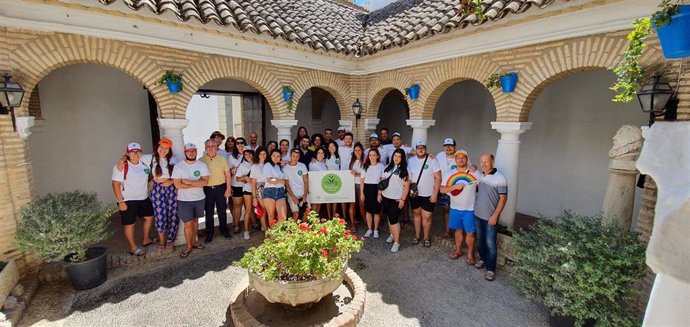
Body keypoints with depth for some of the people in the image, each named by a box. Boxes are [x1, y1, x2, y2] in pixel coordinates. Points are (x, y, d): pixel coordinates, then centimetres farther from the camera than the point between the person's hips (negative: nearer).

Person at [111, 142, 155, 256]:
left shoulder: (144, 164, 4)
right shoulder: (121, 166, -15)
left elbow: (150, 176, 23)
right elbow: (116, 184, -17)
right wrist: (120, 201, -19)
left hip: (144, 198, 7)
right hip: (128, 200, -7)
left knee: (149, 217, 18)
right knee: (129, 224, 5)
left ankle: (146, 240, 37)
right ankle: (133, 248, 18)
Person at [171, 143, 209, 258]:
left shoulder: (202, 165, -4)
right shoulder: (178, 166, -9)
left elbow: (205, 182, -13)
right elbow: (177, 185, -16)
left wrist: (189, 182, -21)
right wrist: (197, 184, -16)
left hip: (199, 198, 2)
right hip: (184, 200, -2)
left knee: (195, 220, 16)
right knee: (188, 224, 1)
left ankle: (194, 241, 33)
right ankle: (188, 245, 19)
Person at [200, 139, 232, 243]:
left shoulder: (222, 159, 1)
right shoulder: (201, 161, 0)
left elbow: (228, 175, 2)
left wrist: (228, 188, -3)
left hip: (221, 188, 0)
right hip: (207, 189, 0)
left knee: (222, 210, 11)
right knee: (209, 212, 10)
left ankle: (224, 229, 28)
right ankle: (209, 233, 24)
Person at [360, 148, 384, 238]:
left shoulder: (381, 166, -1)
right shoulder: (365, 166, 4)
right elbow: (362, 180, 6)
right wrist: (361, 192, 1)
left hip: (377, 189, -2)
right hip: (367, 189, 2)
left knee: (377, 211, 5)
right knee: (368, 210, 8)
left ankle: (376, 230, 21)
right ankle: (369, 229, 23)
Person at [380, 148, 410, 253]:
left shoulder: (404, 170, -7)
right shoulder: (387, 168, 7)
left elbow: (406, 186, -9)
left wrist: (403, 199, -14)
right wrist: (379, 194, 7)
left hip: (397, 199, -5)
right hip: (386, 197, 5)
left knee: (394, 219, -7)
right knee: (389, 217, 17)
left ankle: (397, 242, 3)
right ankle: (392, 234, 36)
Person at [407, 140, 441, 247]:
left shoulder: (432, 160, -10)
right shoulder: (411, 160, 0)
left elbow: (438, 178, -9)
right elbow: (408, 176, 7)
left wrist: (435, 193, -14)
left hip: (428, 194, -3)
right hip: (414, 194, 3)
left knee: (426, 217, 2)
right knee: (416, 214, 16)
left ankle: (427, 238, 22)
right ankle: (417, 235, 31)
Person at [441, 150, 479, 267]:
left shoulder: (474, 173, -7)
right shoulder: (449, 173, 0)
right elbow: (442, 189, -6)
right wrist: (455, 186, -18)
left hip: (470, 209, -2)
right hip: (455, 208, 3)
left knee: (470, 232, 4)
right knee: (458, 230, 17)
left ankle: (470, 253, 24)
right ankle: (458, 250, 35)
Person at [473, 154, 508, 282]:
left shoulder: (499, 178, -14)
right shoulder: (479, 176, 4)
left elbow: (503, 198, -14)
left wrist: (495, 215, -17)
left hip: (490, 217, -6)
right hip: (477, 215, 6)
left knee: (490, 243, 1)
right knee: (480, 240, 19)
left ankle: (491, 269, 12)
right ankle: (483, 258, 38)